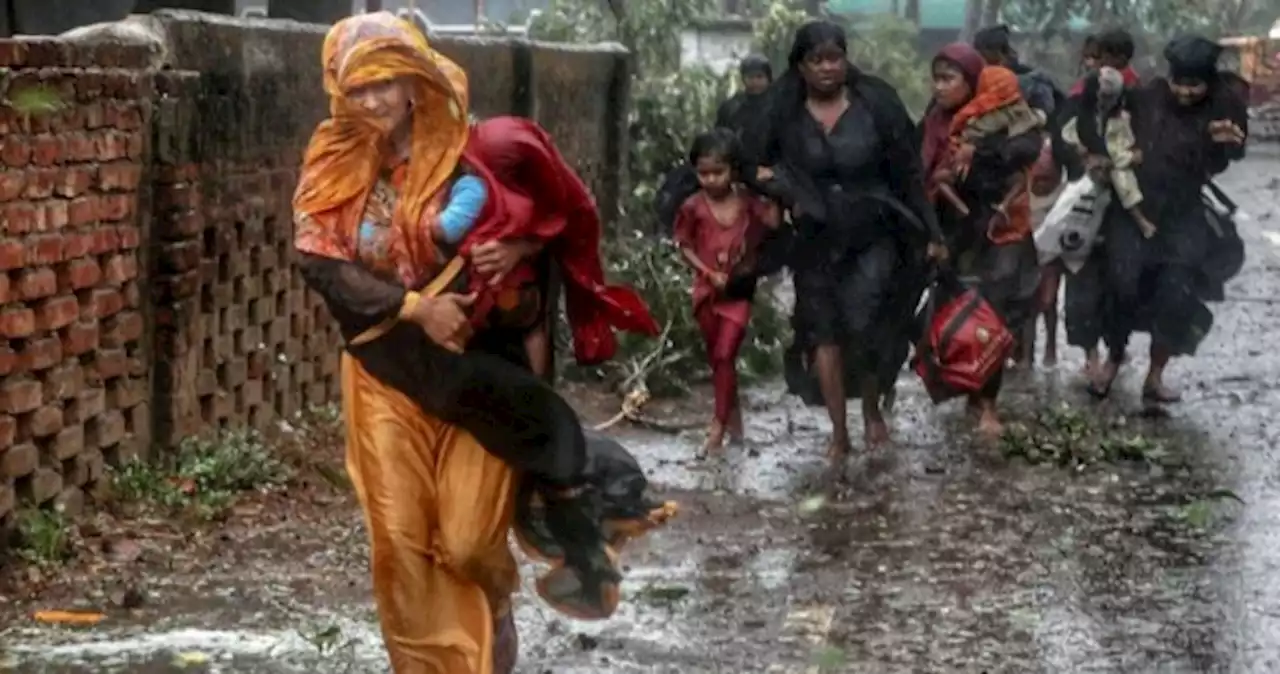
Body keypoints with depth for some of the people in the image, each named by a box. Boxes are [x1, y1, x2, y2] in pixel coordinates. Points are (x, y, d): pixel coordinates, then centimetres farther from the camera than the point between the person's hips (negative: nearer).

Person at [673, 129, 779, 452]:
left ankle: (719, 424, -4)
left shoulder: (746, 199, -8)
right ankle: (733, 415, 28)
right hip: (707, 289, 2)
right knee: (716, 357, 12)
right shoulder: (694, 207, -8)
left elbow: (774, 222, -16)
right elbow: (685, 247, -1)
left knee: (725, 355, -8)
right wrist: (709, 273, -12)